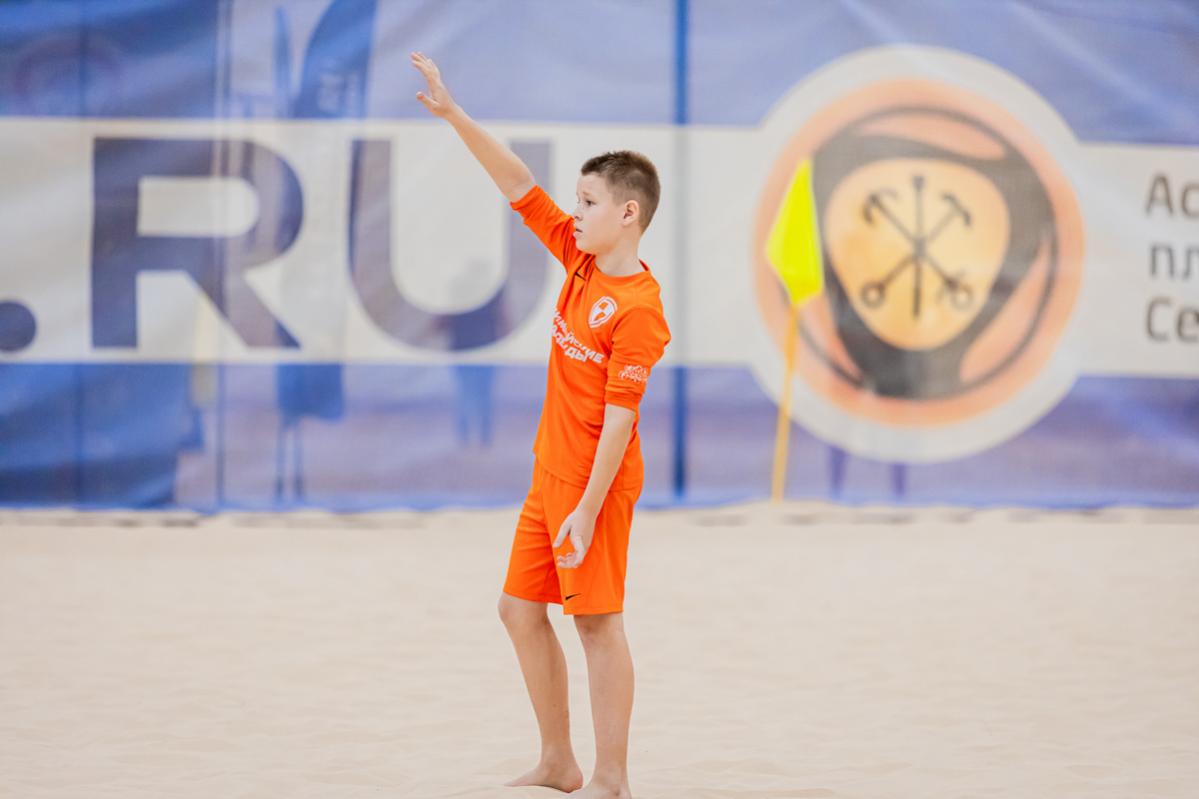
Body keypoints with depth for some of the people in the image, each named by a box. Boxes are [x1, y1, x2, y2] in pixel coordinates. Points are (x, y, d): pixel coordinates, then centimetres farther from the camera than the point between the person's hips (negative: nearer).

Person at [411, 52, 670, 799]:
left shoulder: (638, 309, -18)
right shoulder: (581, 261, 5)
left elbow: (619, 417, -20)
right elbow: (520, 185, 8)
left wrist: (588, 509, -22)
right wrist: (455, 114, 2)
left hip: (594, 481, -9)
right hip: (550, 475, 9)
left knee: (598, 619, -5)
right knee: (521, 609, 12)